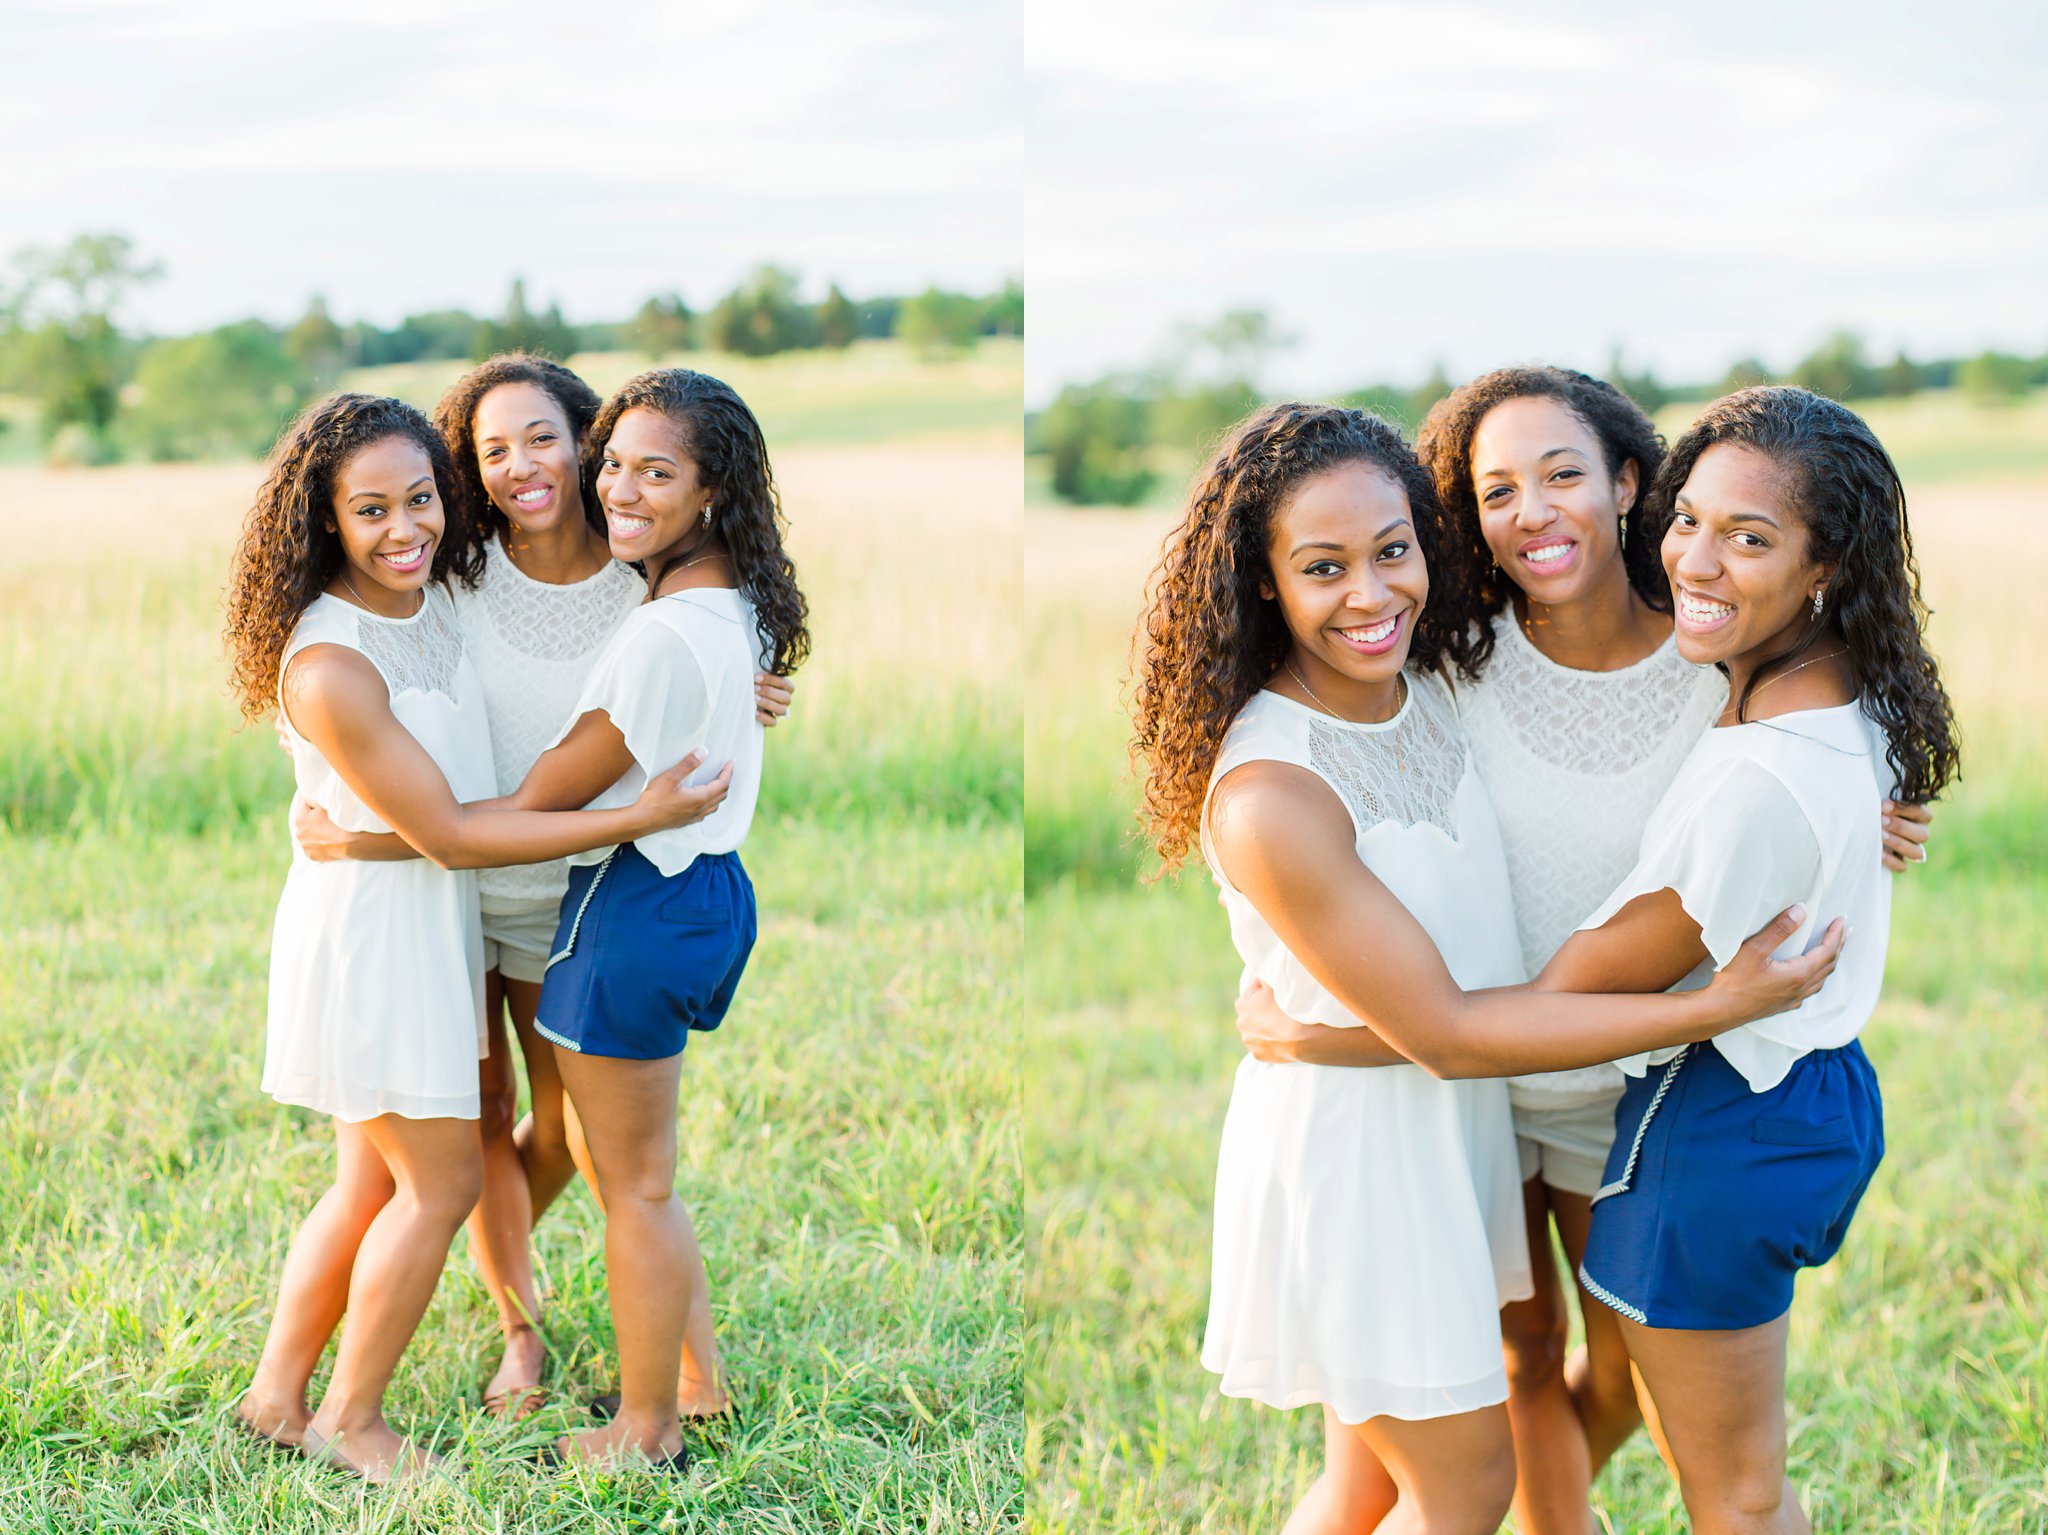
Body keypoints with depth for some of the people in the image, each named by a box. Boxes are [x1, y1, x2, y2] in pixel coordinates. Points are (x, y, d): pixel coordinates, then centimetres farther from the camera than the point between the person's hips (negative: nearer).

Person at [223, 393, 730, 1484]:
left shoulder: (439, 597, 0)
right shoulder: (327, 668, -26)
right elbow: (449, 834, -22)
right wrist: (639, 818, -23)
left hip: (430, 921, 8)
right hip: (370, 928, -8)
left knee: (372, 1180, 16)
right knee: (441, 1180, 2)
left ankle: (275, 1395, 29)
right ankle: (349, 1417, 19)